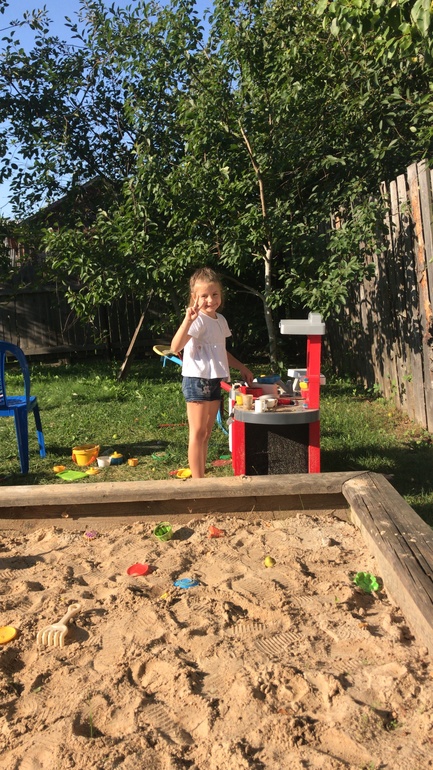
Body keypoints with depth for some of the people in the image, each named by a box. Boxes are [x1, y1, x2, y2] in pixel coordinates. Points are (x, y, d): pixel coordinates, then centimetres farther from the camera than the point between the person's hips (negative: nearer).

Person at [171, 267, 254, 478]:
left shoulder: (220, 320, 12)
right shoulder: (197, 320, -15)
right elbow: (175, 347, -30)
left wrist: (242, 367, 25)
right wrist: (188, 320, -38)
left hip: (215, 381, 9)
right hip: (196, 380, -9)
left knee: (206, 433, 13)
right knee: (197, 433, -3)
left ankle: (202, 478, 22)